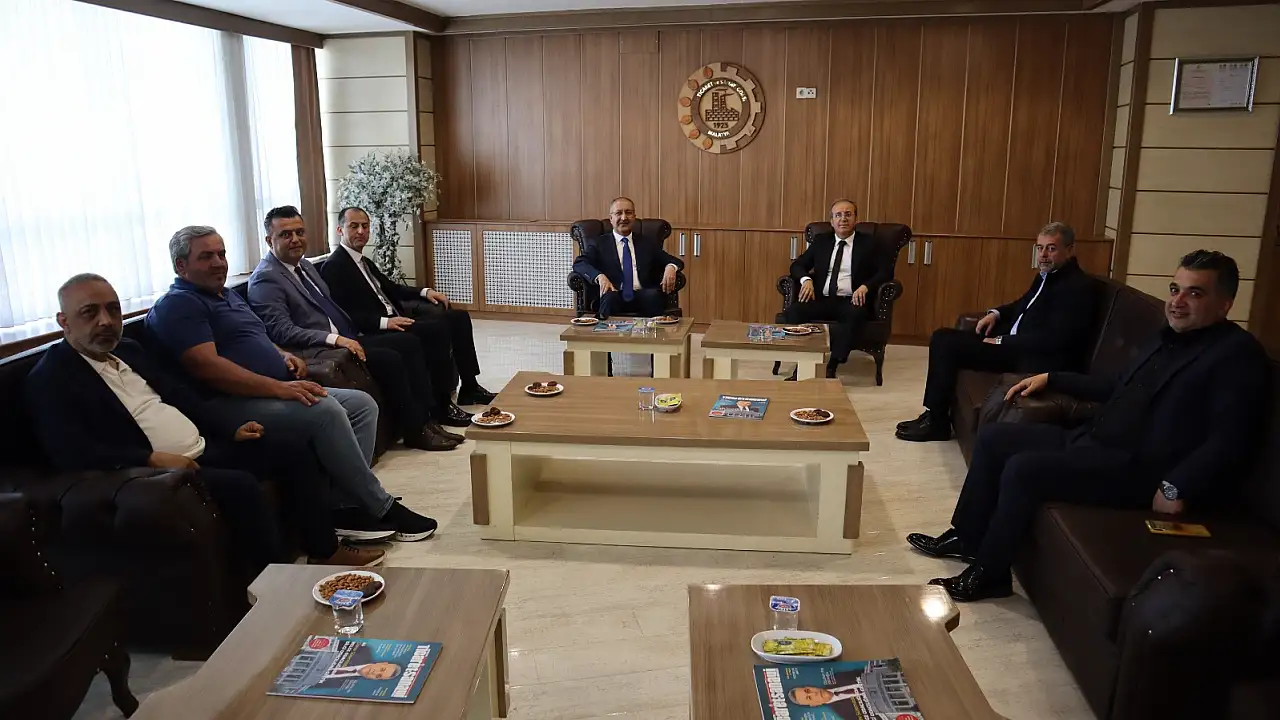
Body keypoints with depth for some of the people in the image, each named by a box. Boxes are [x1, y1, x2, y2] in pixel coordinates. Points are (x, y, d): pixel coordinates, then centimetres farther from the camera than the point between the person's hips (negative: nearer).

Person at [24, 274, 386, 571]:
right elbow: (70, 452, -20)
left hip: (204, 448, 9)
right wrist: (152, 458, -26)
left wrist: (230, 431, 9)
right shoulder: (49, 379, -8)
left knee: (291, 455, 3)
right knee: (241, 486, -31)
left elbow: (179, 395, 21)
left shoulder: (129, 350, 16)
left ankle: (324, 550, 10)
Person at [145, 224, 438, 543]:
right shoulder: (178, 305, -7)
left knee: (362, 404, -2)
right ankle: (381, 508, -19)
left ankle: (346, 506, -12)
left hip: (277, 392, 10)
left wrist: (283, 356, 6)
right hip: (234, 405, -10)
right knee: (324, 410, -30)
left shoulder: (228, 295, 23)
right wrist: (279, 387, -26)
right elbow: (207, 367, -21)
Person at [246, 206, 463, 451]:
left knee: (409, 343, -2)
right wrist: (335, 339, -27)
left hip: (344, 339, 9)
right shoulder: (265, 280, -11)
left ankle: (425, 417, -3)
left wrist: (350, 337, 8)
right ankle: (415, 431, -10)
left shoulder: (305, 265, 17)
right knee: (389, 359, -23)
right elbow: (282, 332, -21)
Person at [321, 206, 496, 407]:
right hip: (377, 331, -10)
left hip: (394, 318, 10)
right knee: (438, 327, -28)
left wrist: (425, 291, 9)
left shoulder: (364, 261, 20)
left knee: (458, 317, 0)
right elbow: (343, 315, -18)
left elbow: (390, 288, 26)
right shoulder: (334, 266, -9)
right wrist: (385, 322, -25)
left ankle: (470, 388, 2)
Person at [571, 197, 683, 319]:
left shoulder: (647, 244, 24)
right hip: (614, 296, -2)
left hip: (644, 297, 2)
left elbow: (676, 262, 21)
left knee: (654, 295, -32)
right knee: (609, 296, -36)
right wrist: (600, 276, -20)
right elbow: (579, 264, 1)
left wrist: (670, 267, -5)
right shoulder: (598, 243, 17)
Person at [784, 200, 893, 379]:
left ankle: (831, 368, -38)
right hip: (821, 300, 3)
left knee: (856, 314, -38)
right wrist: (806, 279, -8)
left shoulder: (867, 243, 10)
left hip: (850, 301, -2)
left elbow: (886, 271, 2)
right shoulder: (821, 241, 18)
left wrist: (865, 286, -17)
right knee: (794, 310, -27)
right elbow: (797, 264, 16)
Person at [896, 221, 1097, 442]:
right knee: (942, 338, 1)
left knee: (949, 345, -18)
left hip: (1035, 360, -10)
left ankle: (937, 423, -7)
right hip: (1013, 343, 10)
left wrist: (1002, 342, -18)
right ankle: (934, 414, 5)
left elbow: (1053, 339, -23)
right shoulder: (1047, 275, 13)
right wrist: (996, 313, 8)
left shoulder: (1078, 287, -16)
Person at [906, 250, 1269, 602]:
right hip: (1092, 441, 10)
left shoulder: (1237, 354, -11)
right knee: (993, 437, 7)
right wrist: (1051, 379, 24)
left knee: (1022, 468, -27)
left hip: (1138, 468, -10)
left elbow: (1230, 441, -21)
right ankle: (966, 537, 16)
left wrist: (1177, 490, -28)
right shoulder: (1170, 338, 17)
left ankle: (988, 573, -9)